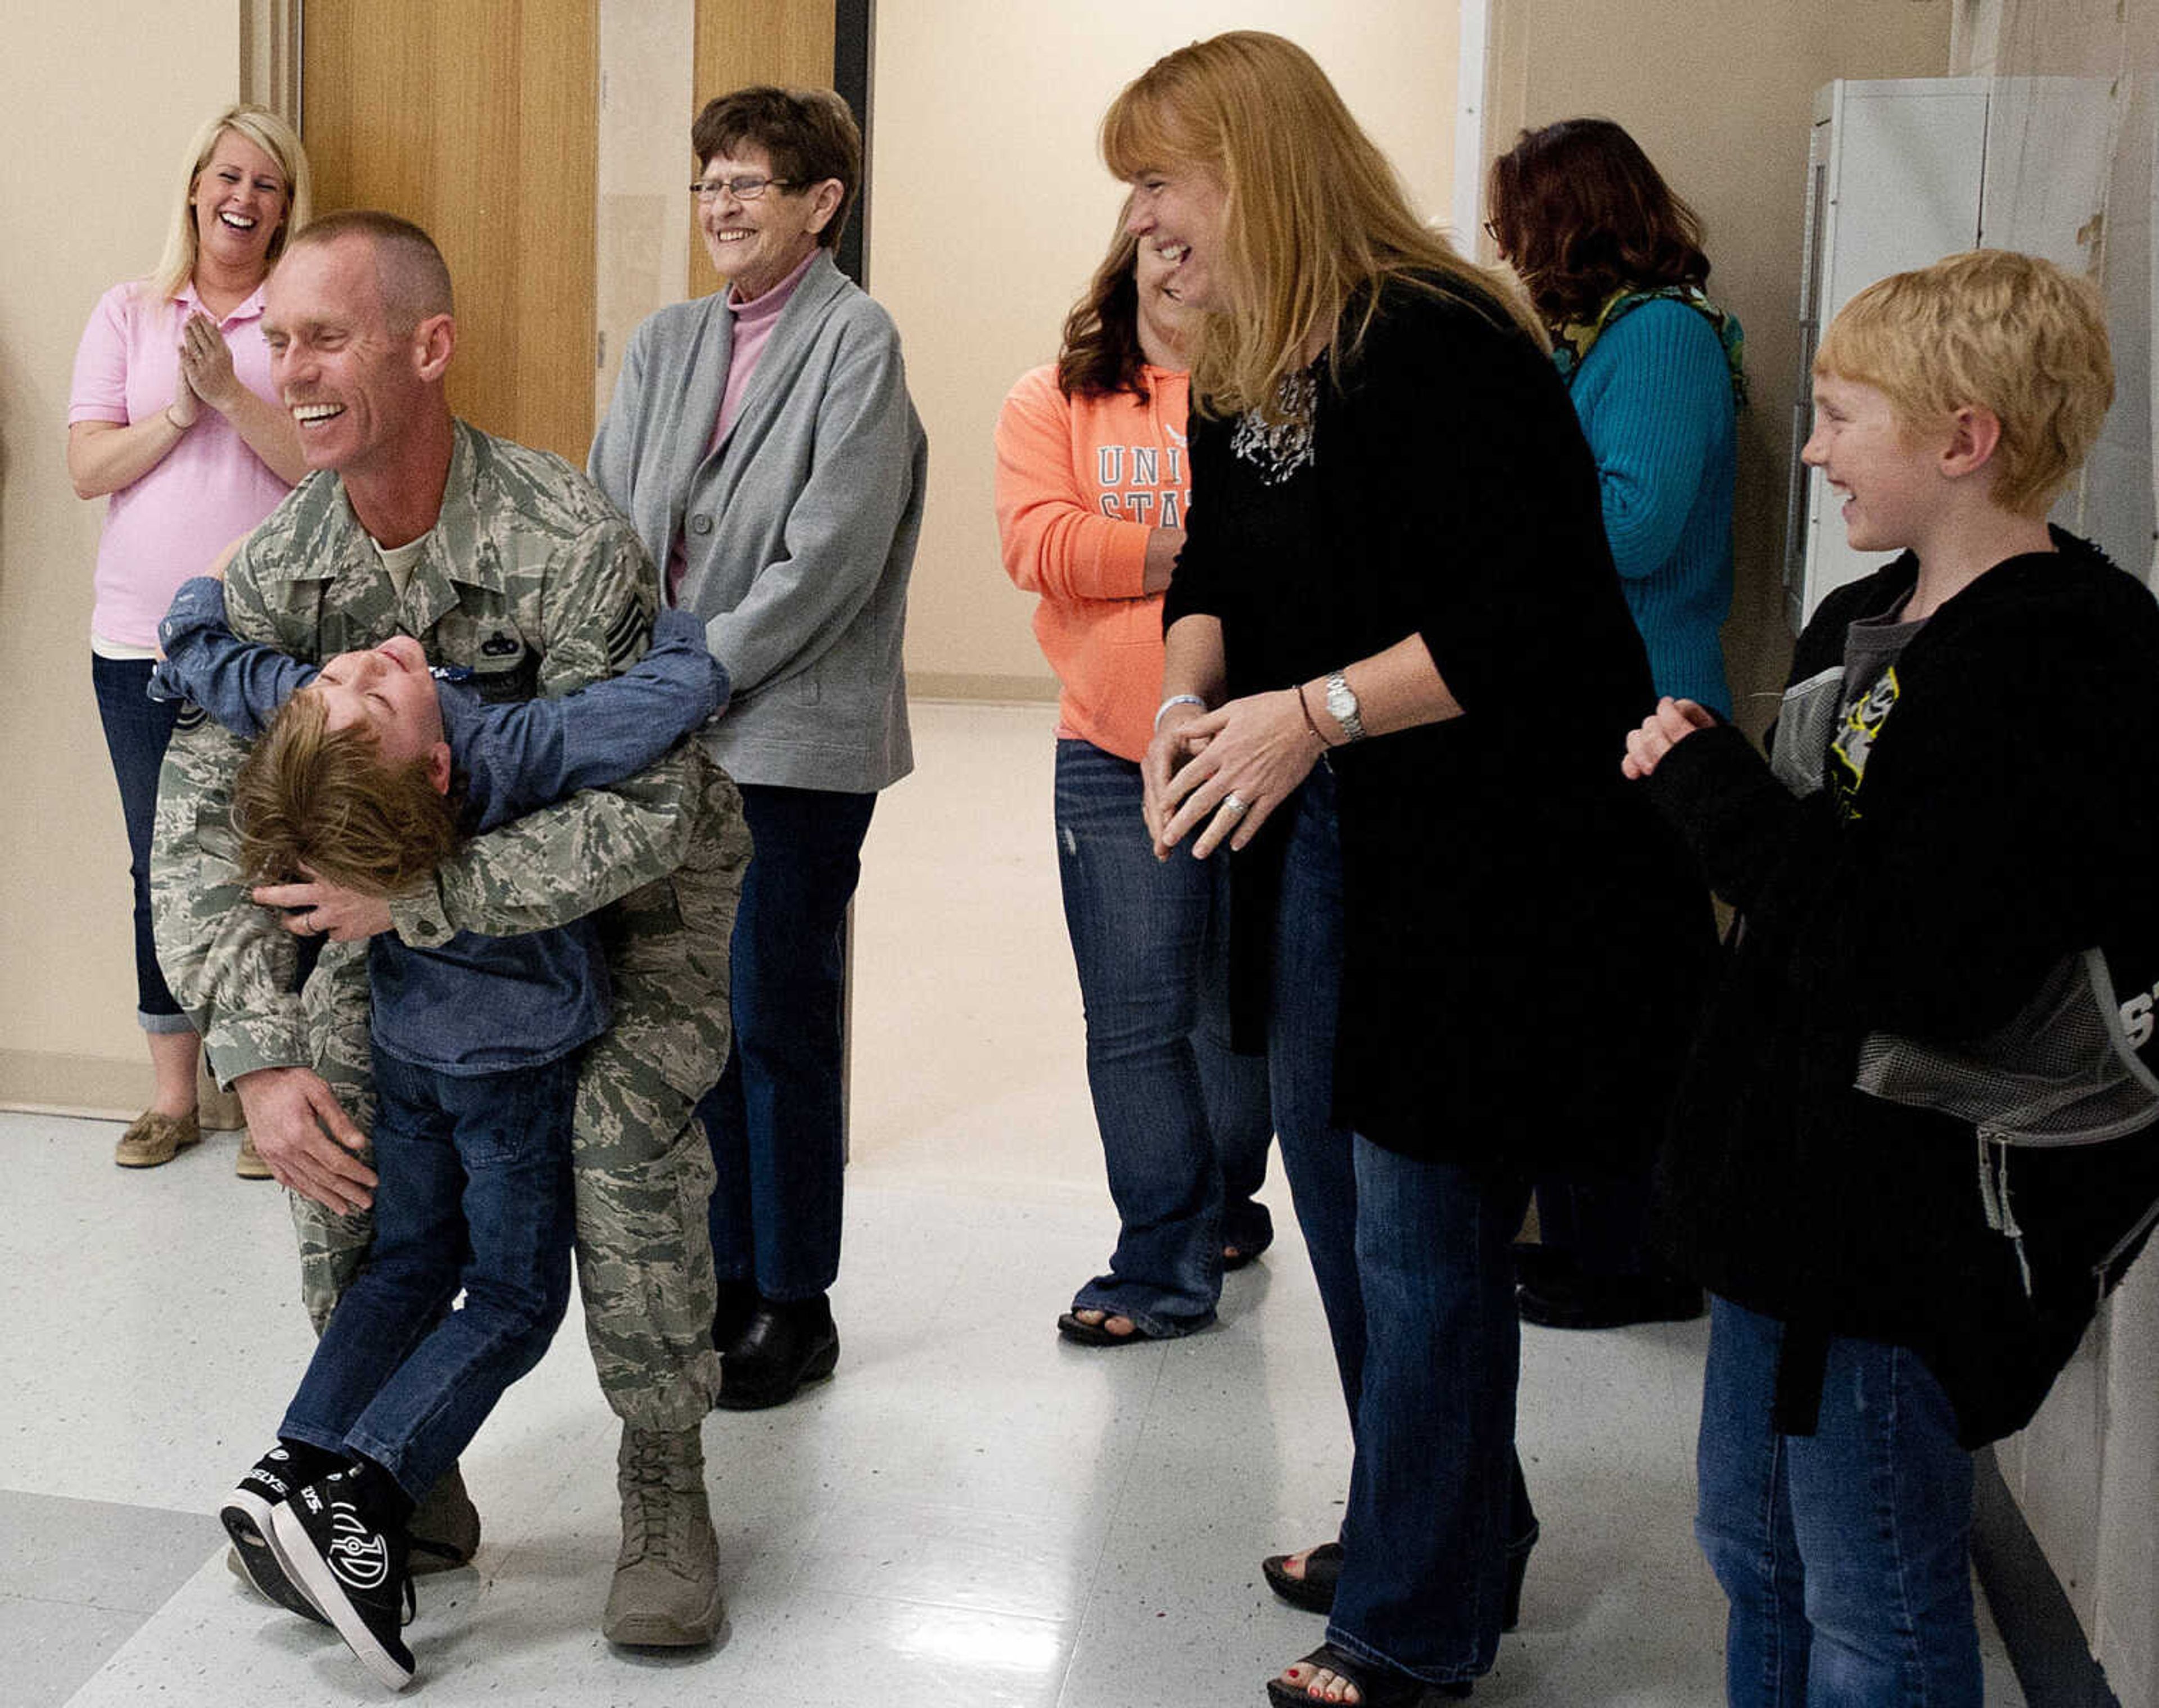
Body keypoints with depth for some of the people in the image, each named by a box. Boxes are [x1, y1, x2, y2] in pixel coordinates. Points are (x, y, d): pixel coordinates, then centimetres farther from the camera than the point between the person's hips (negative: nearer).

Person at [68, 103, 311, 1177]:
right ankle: (171, 1094, 24)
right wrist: (180, 411, -12)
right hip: (141, 642, 3)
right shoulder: (127, 315, 8)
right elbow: (87, 469, 2)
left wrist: (231, 393, -18)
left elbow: (328, 467, -9)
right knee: (160, 868, 11)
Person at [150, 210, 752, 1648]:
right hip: (440, 864, 5)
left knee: (629, 1124, -25)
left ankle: (666, 1491, -5)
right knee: (333, 1095, -10)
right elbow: (204, 818, -15)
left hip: (639, 879, -5)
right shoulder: (283, 570, -14)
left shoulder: (568, 543, -32)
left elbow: (643, 811, -37)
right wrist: (259, 1055, -27)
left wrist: (416, 900, -36)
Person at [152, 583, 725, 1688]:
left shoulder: (297, 721, -21)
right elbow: (692, 676, -32)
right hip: (518, 1063, -5)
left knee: (411, 1263, 22)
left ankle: (294, 1467, 13)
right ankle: (355, 1500, -5)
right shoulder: (521, 752, -34)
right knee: (513, 1299, 8)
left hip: (408, 1045, 6)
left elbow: (190, 635, -3)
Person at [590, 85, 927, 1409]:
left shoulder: (857, 342, -7)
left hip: (794, 739, -6)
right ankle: (725, 1283, 25)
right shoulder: (667, 342, 12)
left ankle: (795, 1305, 15)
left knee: (779, 1026, 1)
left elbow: (829, 562, -14)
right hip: (675, 739, 6)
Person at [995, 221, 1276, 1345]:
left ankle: (1222, 1203, 34)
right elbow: (1037, 541, -8)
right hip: (1117, 756, 0)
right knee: (1137, 1019, -1)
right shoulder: (1056, 401, 5)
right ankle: (1167, 1267, 7)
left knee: (1244, 1005, 14)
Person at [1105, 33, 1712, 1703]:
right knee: (1340, 1198, 19)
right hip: (1322, 840, 10)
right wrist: (1186, 699, -4)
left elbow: (1526, 622, -24)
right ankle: (1457, 1532, 39)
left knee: (1420, 1233, -1)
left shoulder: (1435, 350, -20)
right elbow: (1214, 577, 16)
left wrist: (1316, 712, -26)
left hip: (1478, 858, -9)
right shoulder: (1240, 375, 8)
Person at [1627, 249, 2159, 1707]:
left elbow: (1910, 957, -29)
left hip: (1912, 1218, -9)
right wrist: (1700, 783, 1)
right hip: (1799, 1173, 10)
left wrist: (1711, 783, -20)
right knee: (1755, 1547, 23)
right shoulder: (1875, 622, 8)